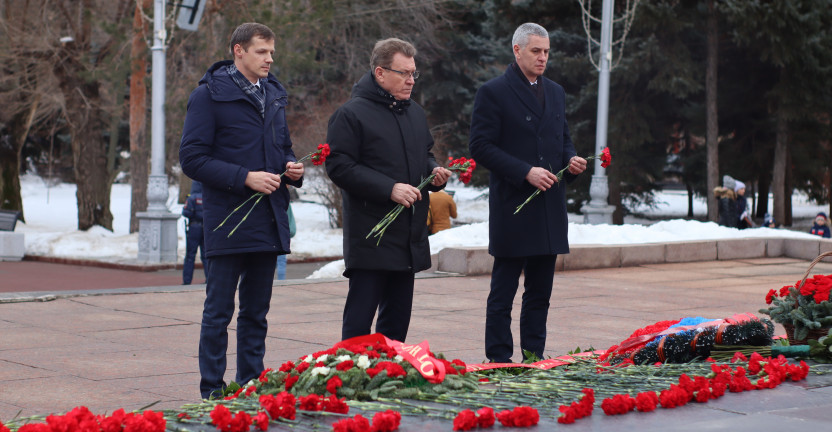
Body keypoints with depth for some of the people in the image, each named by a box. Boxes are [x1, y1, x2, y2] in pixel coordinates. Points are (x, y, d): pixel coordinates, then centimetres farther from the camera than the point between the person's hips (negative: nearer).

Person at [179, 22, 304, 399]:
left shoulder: (274, 95, 14)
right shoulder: (209, 95, -7)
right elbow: (191, 157, -12)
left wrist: (291, 169, 3)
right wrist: (244, 177, -19)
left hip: (269, 221, 7)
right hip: (229, 221, -6)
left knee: (256, 312, 12)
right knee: (219, 310, -1)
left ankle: (251, 385, 20)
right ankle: (213, 391, 6)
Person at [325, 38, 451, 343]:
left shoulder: (414, 112, 16)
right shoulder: (352, 114, -8)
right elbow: (339, 167, -14)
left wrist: (434, 172, 5)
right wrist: (389, 189, -20)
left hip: (409, 235, 8)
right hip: (370, 235, -7)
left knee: (398, 316, 11)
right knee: (359, 317, -7)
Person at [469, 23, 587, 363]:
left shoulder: (556, 92, 16)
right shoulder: (493, 92, -5)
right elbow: (480, 146, -11)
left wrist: (571, 160, 1)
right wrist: (526, 172, -18)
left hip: (549, 208, 7)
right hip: (513, 206, -6)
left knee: (540, 292, 10)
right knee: (503, 292, -1)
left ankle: (535, 358, 16)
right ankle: (498, 360, 3)